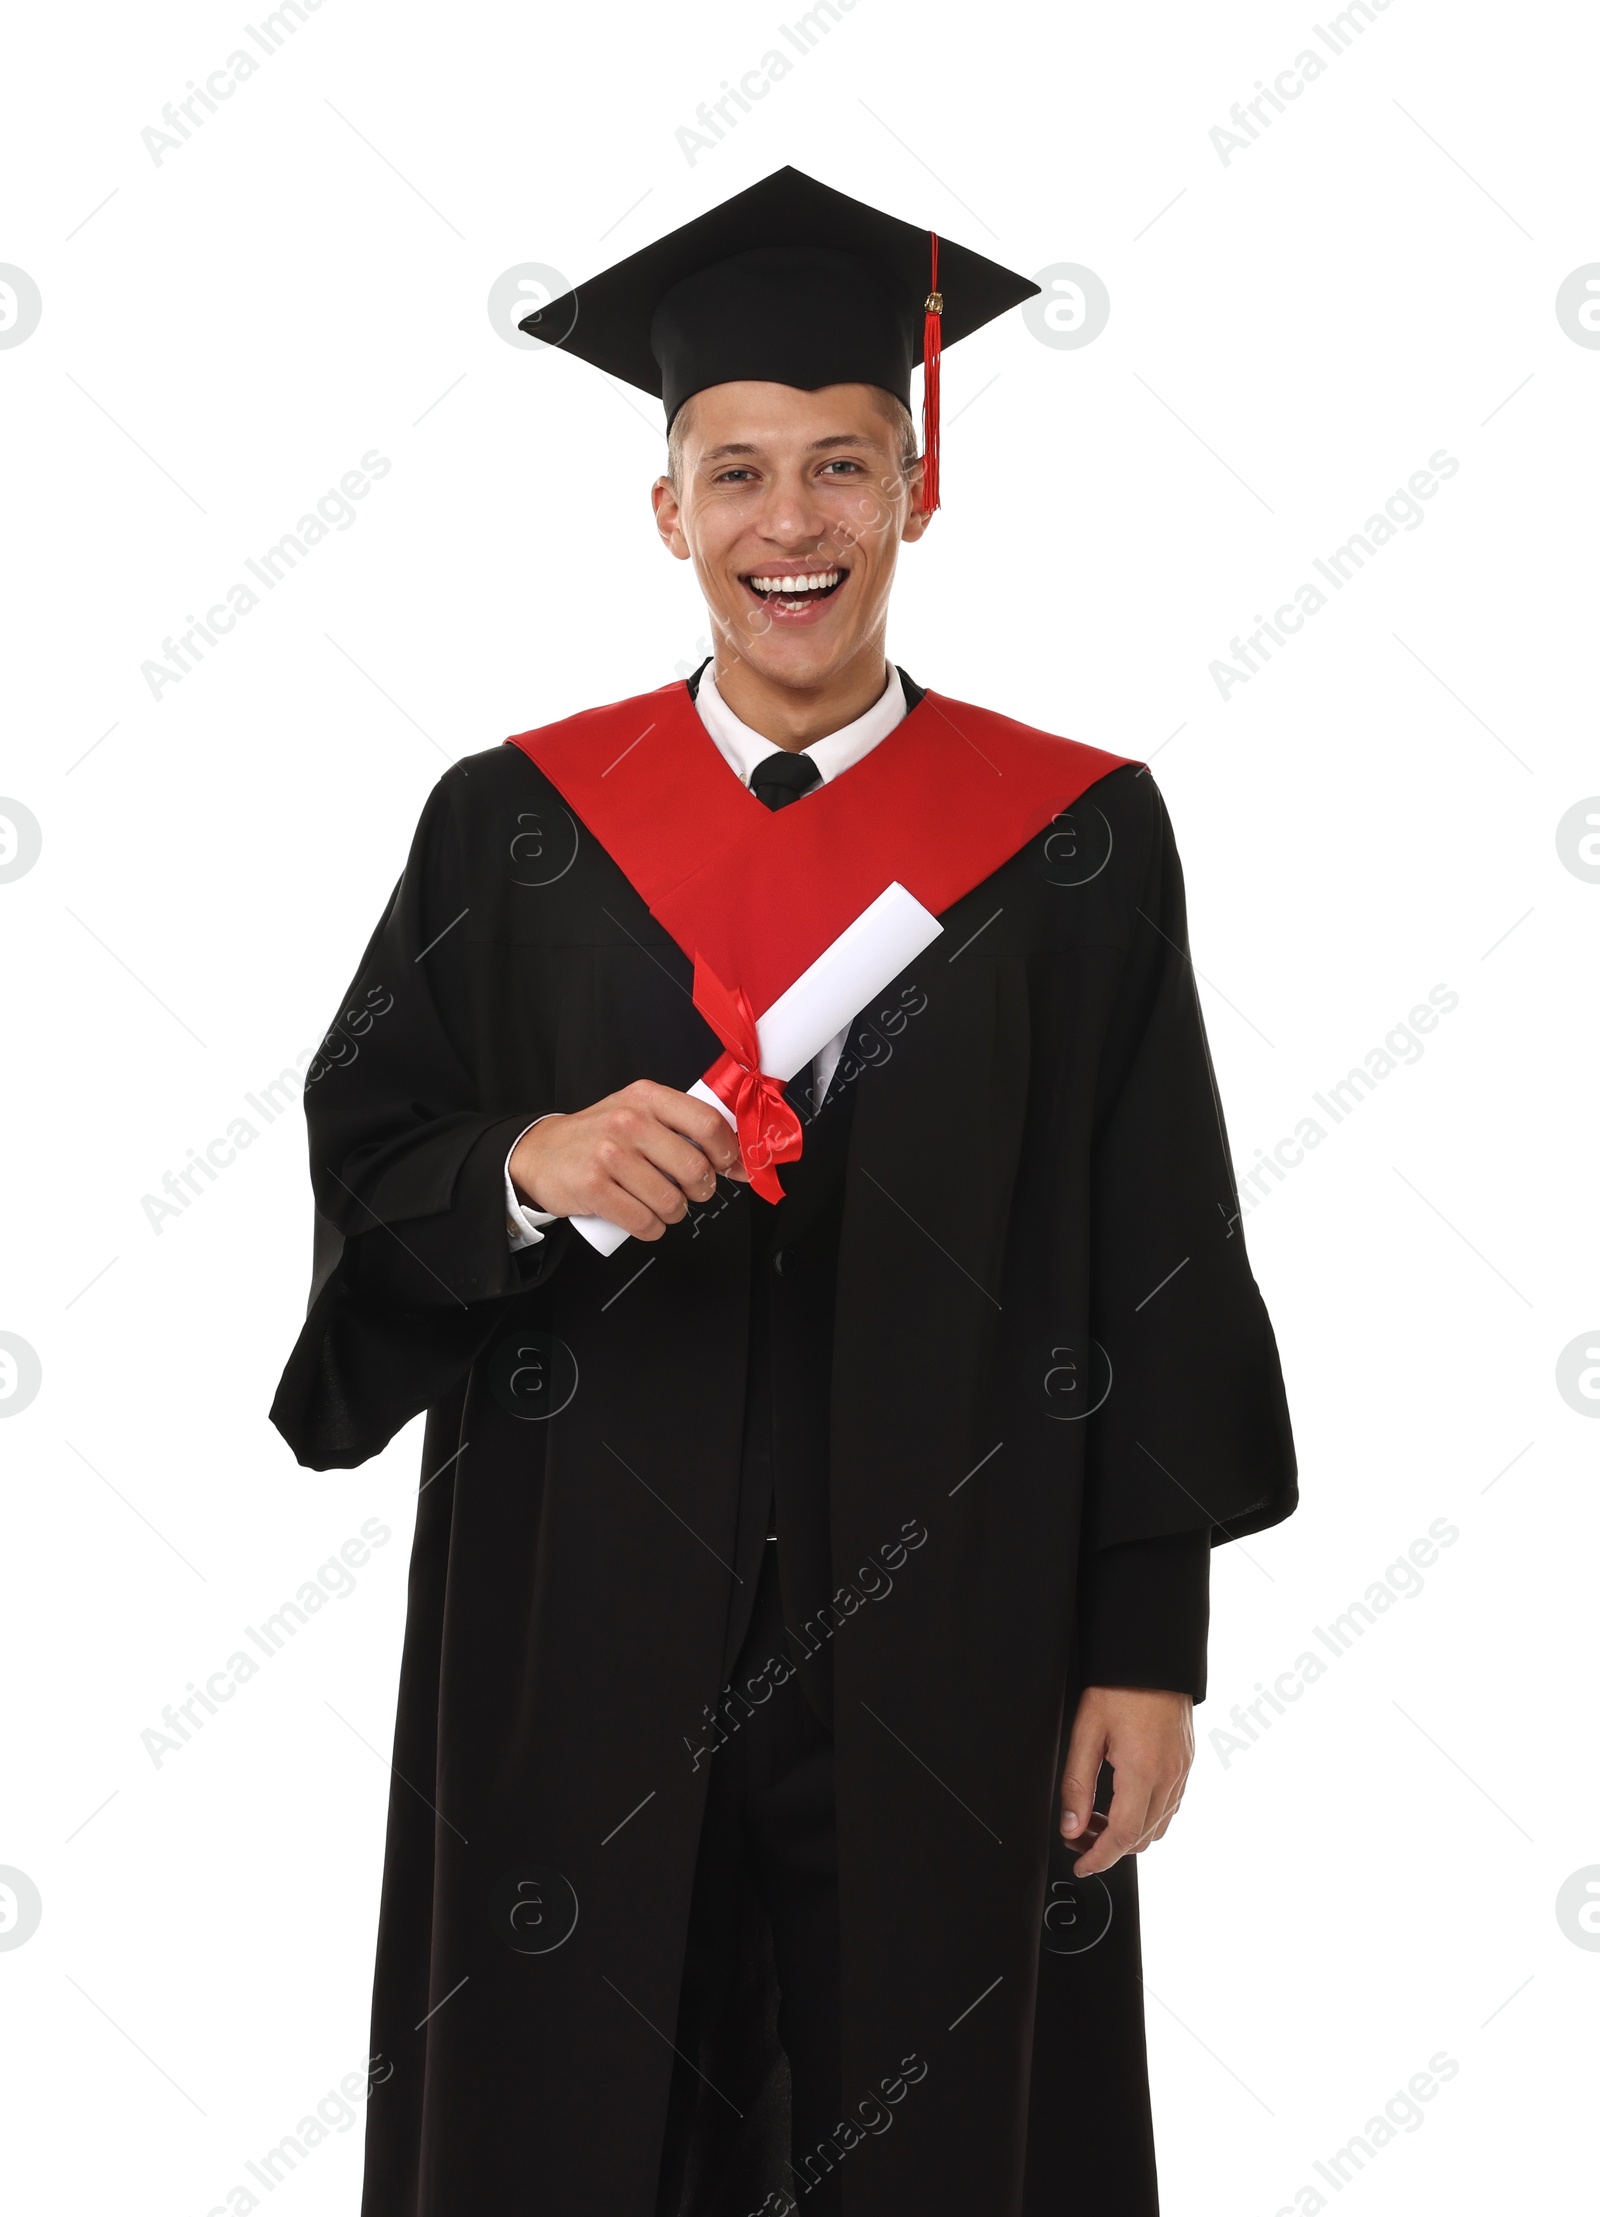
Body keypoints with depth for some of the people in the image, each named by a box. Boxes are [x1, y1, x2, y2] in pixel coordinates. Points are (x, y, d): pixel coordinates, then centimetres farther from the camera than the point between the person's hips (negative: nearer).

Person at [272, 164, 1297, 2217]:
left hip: (944, 1646, 0)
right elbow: (359, 1178, 2)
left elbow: (1154, 1274, 0)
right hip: (582, 1646, 1)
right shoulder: (512, 825, 2)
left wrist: (1147, 1649, -3)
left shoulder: (1077, 840, 0)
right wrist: (527, 1171, -19)